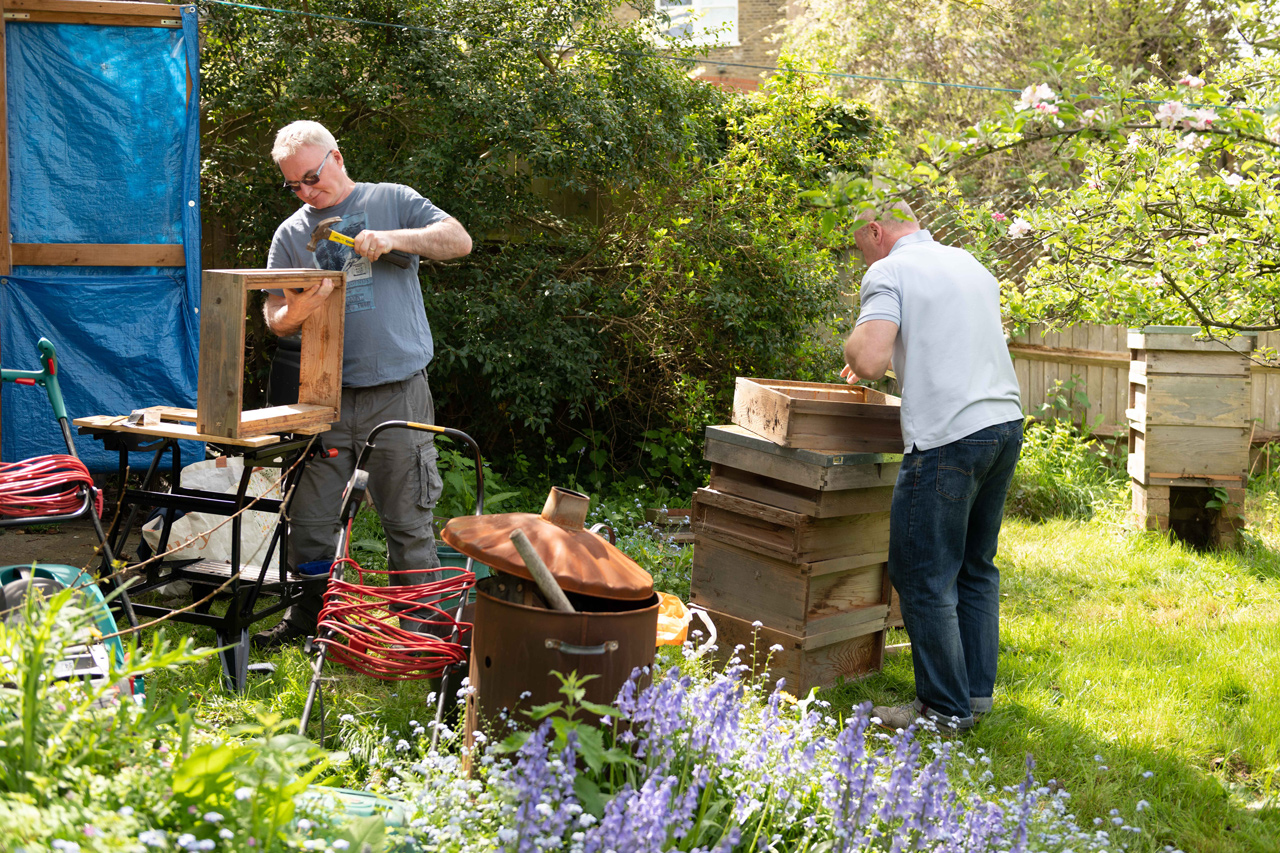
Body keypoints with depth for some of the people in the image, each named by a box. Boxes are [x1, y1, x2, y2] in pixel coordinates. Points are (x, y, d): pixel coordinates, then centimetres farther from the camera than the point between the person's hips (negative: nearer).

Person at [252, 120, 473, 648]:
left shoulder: (392, 202, 7)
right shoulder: (290, 233, 14)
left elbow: (459, 240, -2)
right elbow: (274, 318, 11)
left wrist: (394, 239, -16)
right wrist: (295, 313, -13)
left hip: (398, 392, -3)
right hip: (323, 395, 3)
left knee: (409, 522, 2)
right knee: (309, 516, 5)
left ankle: (416, 629, 12)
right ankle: (305, 615, 22)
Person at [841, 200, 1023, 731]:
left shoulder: (889, 272, -5)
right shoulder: (970, 264, 19)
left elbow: (869, 359, -19)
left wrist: (855, 351, 2)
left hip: (948, 438, -8)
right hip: (1007, 423, 8)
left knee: (925, 577, 1)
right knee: (976, 567, 18)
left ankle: (946, 710, 5)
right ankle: (976, 691, 23)